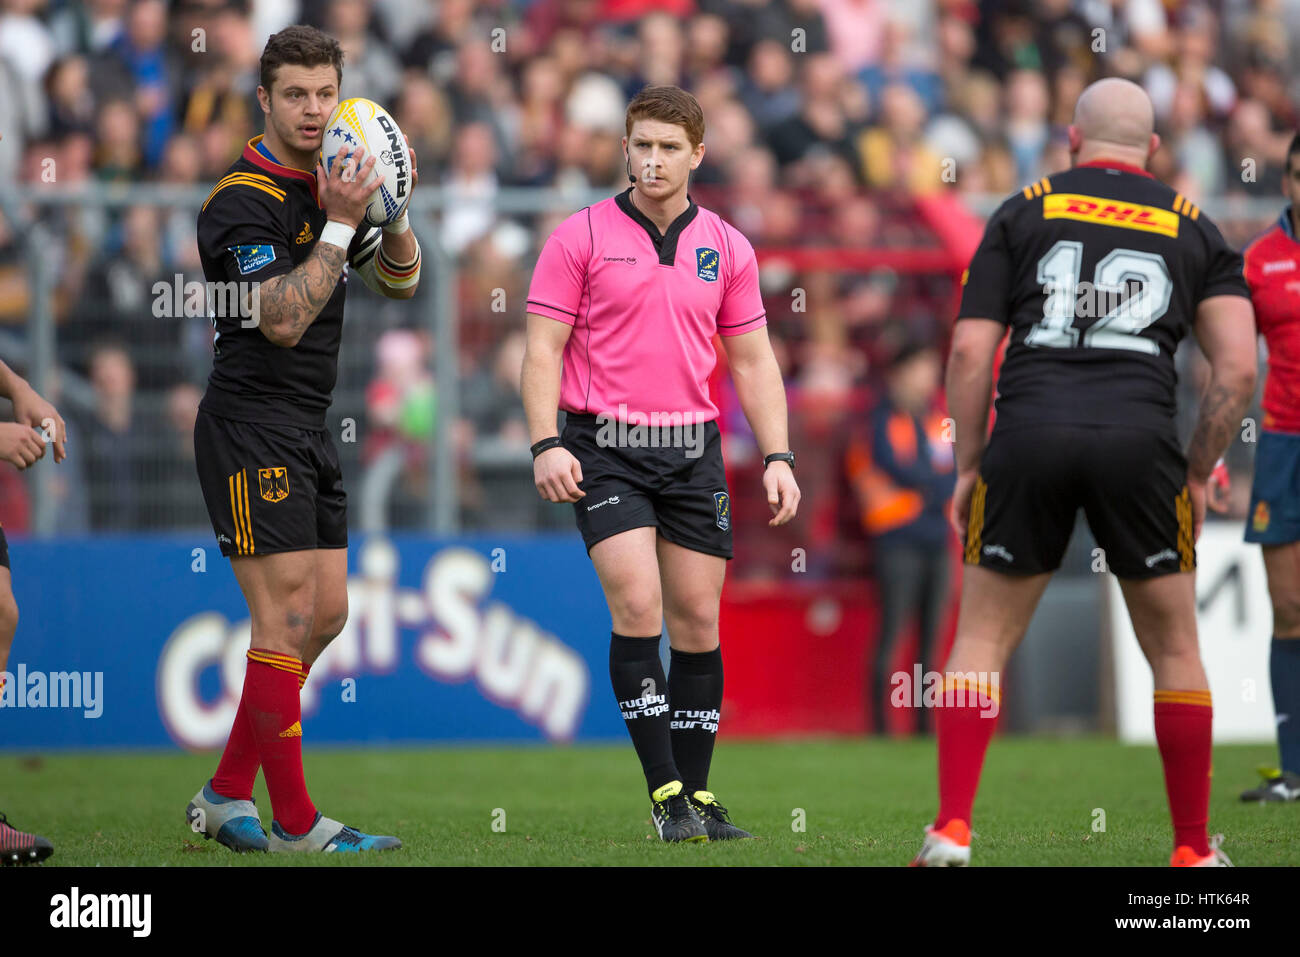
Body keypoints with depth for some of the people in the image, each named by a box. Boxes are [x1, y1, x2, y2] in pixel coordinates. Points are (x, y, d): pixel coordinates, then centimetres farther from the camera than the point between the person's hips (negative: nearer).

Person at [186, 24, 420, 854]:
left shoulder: (324, 185, 12)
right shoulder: (244, 199, -15)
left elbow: (400, 280, 18)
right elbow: (282, 319, -24)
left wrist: (391, 210, 0)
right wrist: (341, 224, -25)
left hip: (308, 431, 9)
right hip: (252, 432, -9)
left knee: (325, 614, 9)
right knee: (287, 619, -10)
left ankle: (228, 794, 17)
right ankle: (293, 821, -6)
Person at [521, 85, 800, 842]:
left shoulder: (726, 247, 9)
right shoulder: (581, 237, -1)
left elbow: (753, 360, 12)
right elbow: (543, 348, -3)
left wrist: (778, 455, 3)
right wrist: (546, 444, -15)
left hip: (693, 450, 4)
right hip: (606, 446, -3)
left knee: (698, 620, 3)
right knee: (637, 604, -16)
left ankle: (697, 792, 12)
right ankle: (664, 790, -12)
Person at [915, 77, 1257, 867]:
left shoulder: (1024, 212, 14)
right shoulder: (1195, 228, 16)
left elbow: (970, 351, 6)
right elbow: (1238, 369, 5)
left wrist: (968, 467, 13)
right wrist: (1198, 476, 14)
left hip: (1030, 428, 0)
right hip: (1139, 436, 0)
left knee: (983, 638, 11)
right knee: (1174, 648, 14)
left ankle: (951, 832, 1)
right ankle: (1194, 848, 17)